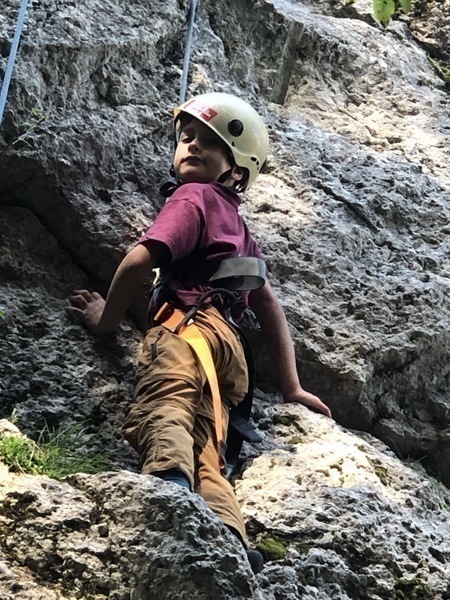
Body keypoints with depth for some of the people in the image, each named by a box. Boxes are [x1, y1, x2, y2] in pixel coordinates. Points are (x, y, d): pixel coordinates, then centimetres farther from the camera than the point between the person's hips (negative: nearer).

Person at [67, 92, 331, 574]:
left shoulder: (193, 196, 14)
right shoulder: (238, 226, 40)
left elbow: (139, 262, -2)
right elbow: (269, 306, 39)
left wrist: (106, 318, 14)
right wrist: (291, 388, 39)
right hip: (230, 345, 8)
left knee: (162, 410, -33)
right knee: (203, 453, -9)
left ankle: (170, 484, -64)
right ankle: (232, 545, -34)